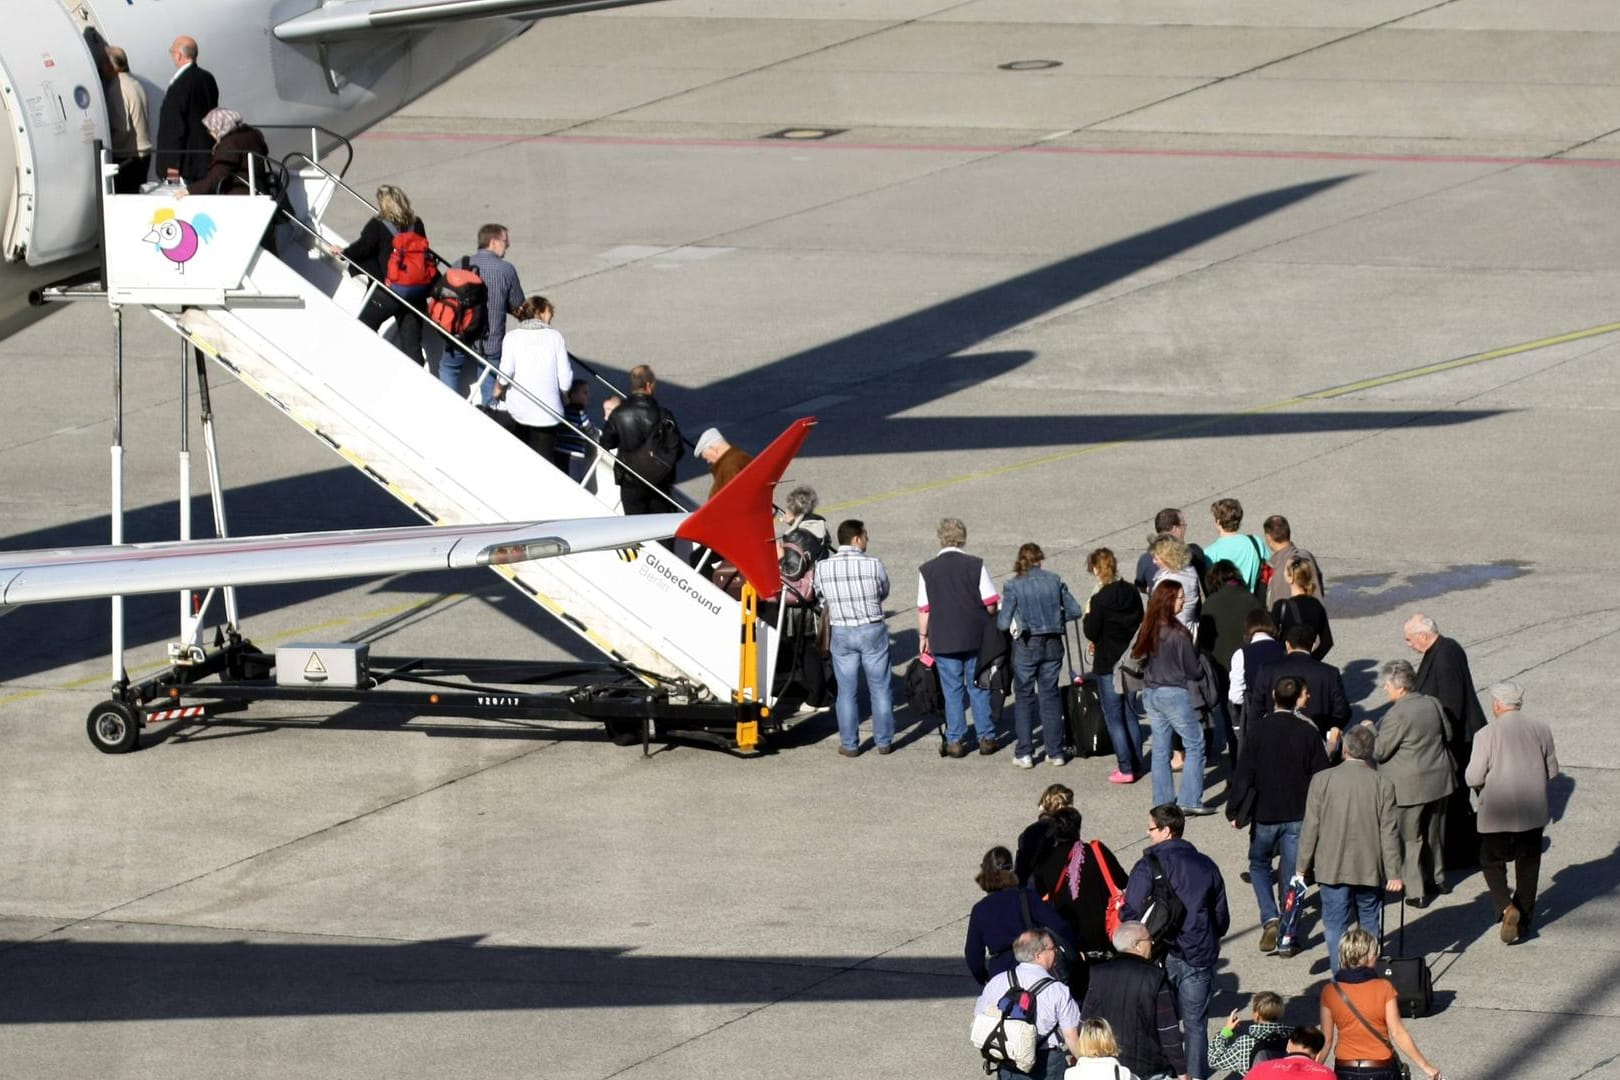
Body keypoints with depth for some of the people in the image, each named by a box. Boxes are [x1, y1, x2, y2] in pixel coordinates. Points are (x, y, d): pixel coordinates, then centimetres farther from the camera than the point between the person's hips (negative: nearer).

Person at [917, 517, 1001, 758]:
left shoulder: (927, 570, -4)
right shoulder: (976, 565, -6)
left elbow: (924, 609, -2)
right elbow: (991, 603, -5)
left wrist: (923, 636, 10)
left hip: (944, 640, 0)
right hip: (976, 638, 0)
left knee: (953, 691, 7)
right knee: (979, 688, 10)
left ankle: (955, 741, 8)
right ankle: (986, 737, 13)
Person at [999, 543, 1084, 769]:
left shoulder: (1013, 586, -9)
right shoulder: (1054, 581, -1)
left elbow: (1002, 623, -11)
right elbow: (1075, 611, 1)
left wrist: (999, 613, 11)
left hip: (1026, 646, -3)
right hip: (1053, 644, 3)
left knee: (1024, 698, 8)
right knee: (1051, 696, 12)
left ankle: (1024, 753, 5)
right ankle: (1055, 752, 15)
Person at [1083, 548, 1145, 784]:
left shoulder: (1100, 599, -19)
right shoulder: (1132, 593, 1)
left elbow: (1091, 632, -16)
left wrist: (1088, 613, 3)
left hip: (1108, 665, -6)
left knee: (1114, 719, 1)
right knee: (1131, 716, 17)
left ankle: (1125, 769, 0)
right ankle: (1136, 764, 22)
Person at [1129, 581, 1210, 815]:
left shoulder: (1147, 630, 0)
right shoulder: (1178, 634, -19)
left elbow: (1135, 659, 9)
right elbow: (1192, 670, -11)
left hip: (1150, 694, 7)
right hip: (1174, 694, -7)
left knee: (1160, 749, 13)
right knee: (1195, 744, 4)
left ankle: (1163, 802, 15)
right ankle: (1190, 800, -1)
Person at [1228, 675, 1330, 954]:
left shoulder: (1257, 729, -11)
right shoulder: (1308, 732, -6)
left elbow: (1244, 773, -12)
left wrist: (1233, 810, -5)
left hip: (1265, 814, -1)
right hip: (1299, 816, 1)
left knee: (1259, 864, 18)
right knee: (1291, 875, 9)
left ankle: (1270, 919, -1)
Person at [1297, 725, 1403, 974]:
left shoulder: (1322, 780, -9)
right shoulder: (1383, 785, -7)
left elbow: (1310, 827, -5)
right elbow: (1389, 832, -4)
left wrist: (1302, 867, 4)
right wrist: (1393, 873, 3)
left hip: (1332, 869, -1)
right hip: (1371, 869, 1)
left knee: (1336, 925, 5)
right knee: (1370, 925, 15)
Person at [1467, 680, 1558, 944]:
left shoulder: (1487, 735, -15)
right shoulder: (1541, 730, -2)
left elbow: (1474, 778, -13)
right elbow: (1552, 771, 6)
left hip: (1497, 814, -3)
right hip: (1533, 812, 4)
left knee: (1492, 863, 10)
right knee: (1528, 867, 16)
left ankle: (1506, 908, -12)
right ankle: (1524, 919, 23)